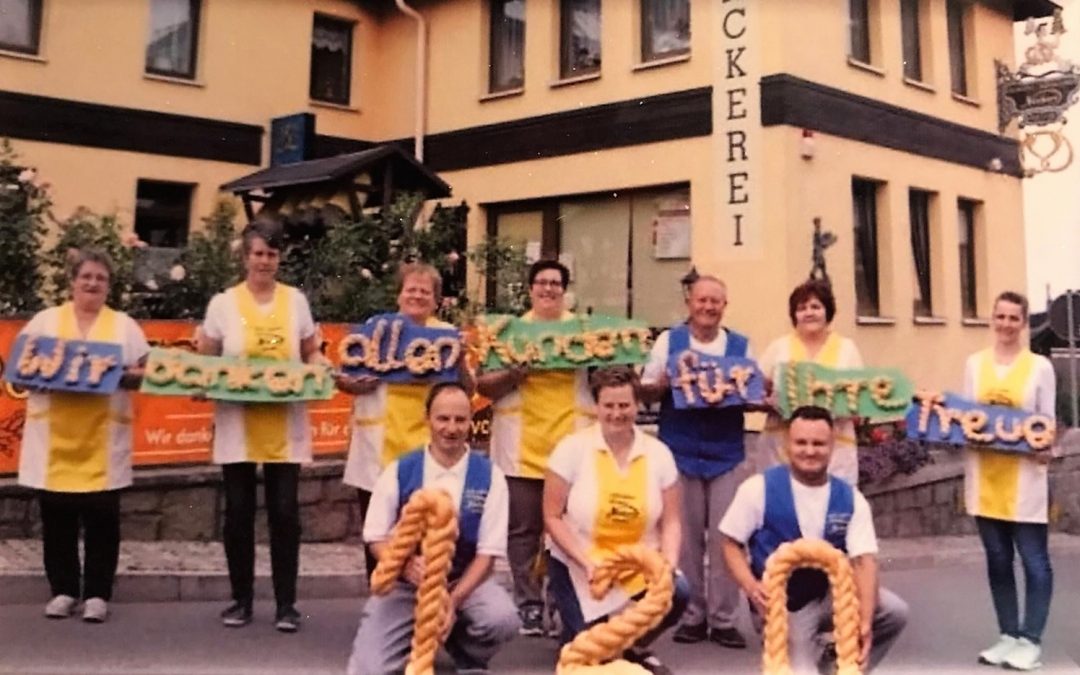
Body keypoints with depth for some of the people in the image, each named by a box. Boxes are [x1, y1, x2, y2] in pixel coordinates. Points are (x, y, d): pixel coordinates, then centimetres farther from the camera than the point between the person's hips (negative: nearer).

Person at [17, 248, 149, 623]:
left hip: (103, 440, -1)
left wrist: (123, 376, -16)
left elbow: (144, 375, 4)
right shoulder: (44, 321, 10)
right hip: (54, 438, 1)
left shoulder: (125, 326, 8)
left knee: (102, 516, 1)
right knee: (57, 516, 6)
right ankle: (63, 590, 19)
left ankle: (97, 594, 11)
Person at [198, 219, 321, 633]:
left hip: (285, 427, 0)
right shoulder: (223, 303, 3)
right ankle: (241, 599, 20)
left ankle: (286, 603, 11)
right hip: (237, 426, 0)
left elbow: (311, 354, 13)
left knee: (284, 512, 1)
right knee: (239, 512, 6)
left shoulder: (295, 300, 7)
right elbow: (205, 361, 5)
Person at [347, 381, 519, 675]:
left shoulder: (488, 476, -8)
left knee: (501, 618, -31)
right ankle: (415, 637, 19)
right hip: (405, 582, 0)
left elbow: (488, 551, -8)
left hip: (465, 579, 0)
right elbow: (376, 537, -3)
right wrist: (406, 565, -25)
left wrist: (455, 600, -21)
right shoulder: (400, 471, -5)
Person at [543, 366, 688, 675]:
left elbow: (671, 522, 0)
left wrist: (669, 563, -18)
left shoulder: (658, 453, -3)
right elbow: (552, 517, -10)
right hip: (577, 564, -2)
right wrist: (588, 563, -20)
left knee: (678, 592, -22)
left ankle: (636, 648, 10)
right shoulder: (572, 448, -11)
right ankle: (581, 638, 31)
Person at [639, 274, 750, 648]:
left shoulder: (741, 345, 9)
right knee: (686, 537, 6)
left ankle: (723, 618, 12)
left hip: (727, 454, 1)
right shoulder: (668, 340, 6)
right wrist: (665, 384, -17)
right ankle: (692, 614, 18)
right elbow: (647, 391, 4)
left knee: (725, 537, 1)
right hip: (680, 453, -1)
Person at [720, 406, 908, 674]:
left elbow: (864, 561, -12)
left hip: (830, 596, 3)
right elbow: (731, 544, -6)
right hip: (781, 605, -3)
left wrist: (865, 622, -27)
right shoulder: (759, 488, -12)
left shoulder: (850, 498, -4)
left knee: (895, 611, -19)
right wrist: (751, 587, -26)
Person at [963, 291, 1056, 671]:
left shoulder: (1040, 366, 0)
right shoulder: (974, 364, 7)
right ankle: (1008, 635, 20)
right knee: (998, 560, 10)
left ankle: (1030, 640, 9)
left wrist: (1045, 449, -18)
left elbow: (1048, 422, -1)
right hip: (985, 475, 3)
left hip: (1025, 478, -3)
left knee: (1034, 560, 0)